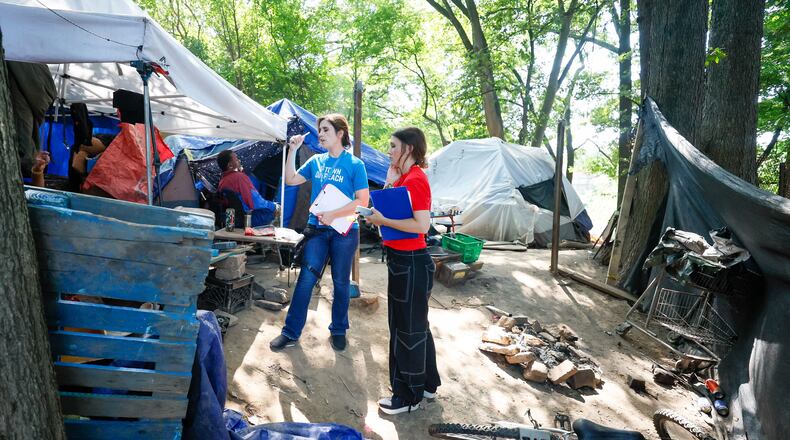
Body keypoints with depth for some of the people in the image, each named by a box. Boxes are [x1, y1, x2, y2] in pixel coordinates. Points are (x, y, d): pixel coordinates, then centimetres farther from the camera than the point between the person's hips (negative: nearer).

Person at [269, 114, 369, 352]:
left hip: (344, 230, -3)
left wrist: (333, 214, -20)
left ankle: (338, 330, 26)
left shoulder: (355, 164, -7)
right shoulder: (316, 161, 7)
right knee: (306, 279, 1)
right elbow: (291, 180, 8)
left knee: (341, 281, 10)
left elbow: (362, 201, -11)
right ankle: (291, 332, 11)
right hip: (317, 228, 3)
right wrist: (293, 150, -1)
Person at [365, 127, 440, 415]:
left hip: (410, 263, -10)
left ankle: (408, 396, 22)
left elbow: (422, 224, -26)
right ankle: (426, 384, 37)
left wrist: (382, 220, -20)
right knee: (416, 326, 20)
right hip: (404, 261, 10)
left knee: (407, 329, 4)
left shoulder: (415, 180, -18)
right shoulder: (405, 177, 12)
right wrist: (390, 182, 4)